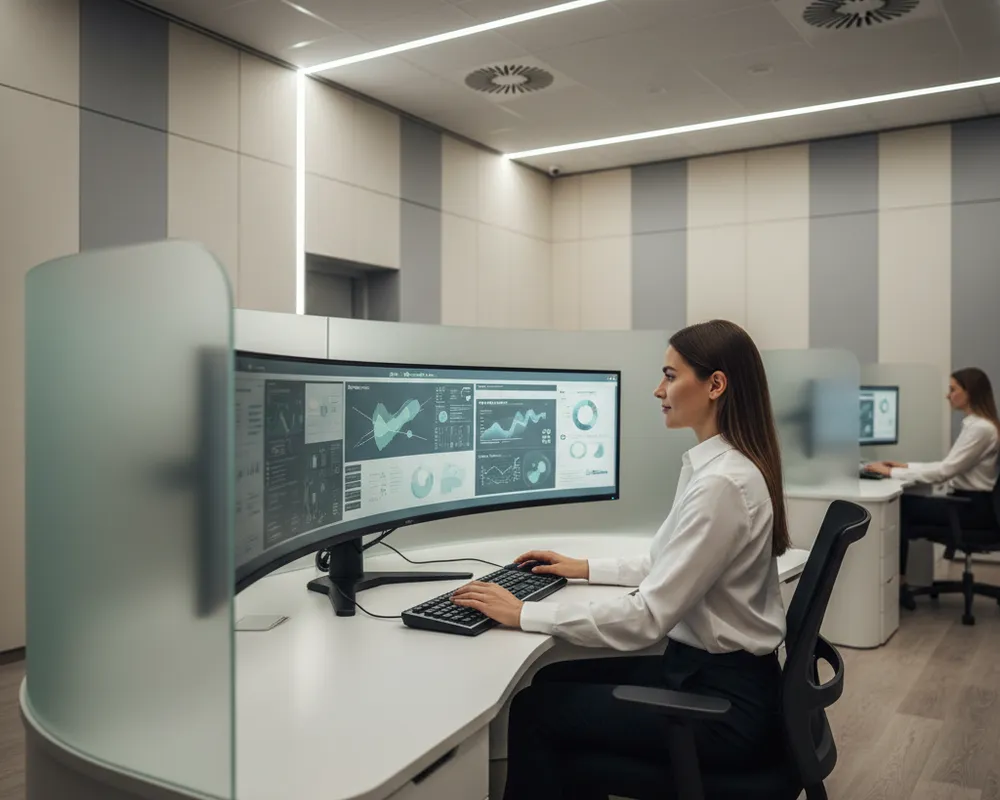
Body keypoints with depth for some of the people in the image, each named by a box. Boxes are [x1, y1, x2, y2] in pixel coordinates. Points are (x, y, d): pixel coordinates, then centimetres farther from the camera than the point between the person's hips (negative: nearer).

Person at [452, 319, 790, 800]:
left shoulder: (722, 482, -26)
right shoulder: (716, 465, 6)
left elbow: (648, 617, -27)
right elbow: (670, 568, 18)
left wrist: (525, 614, -21)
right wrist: (587, 569, 16)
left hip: (724, 701, -9)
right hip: (705, 669, 9)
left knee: (533, 708, -3)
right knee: (555, 680, 12)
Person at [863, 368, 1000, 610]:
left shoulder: (980, 428, -20)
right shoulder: (974, 424, 12)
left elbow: (945, 471, -23)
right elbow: (949, 465, 16)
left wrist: (893, 472, -19)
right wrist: (905, 466, 8)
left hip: (975, 508, -9)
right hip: (968, 502, 9)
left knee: (901, 506, -11)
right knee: (901, 504, -4)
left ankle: (897, 583, -1)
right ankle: (896, 582, -4)